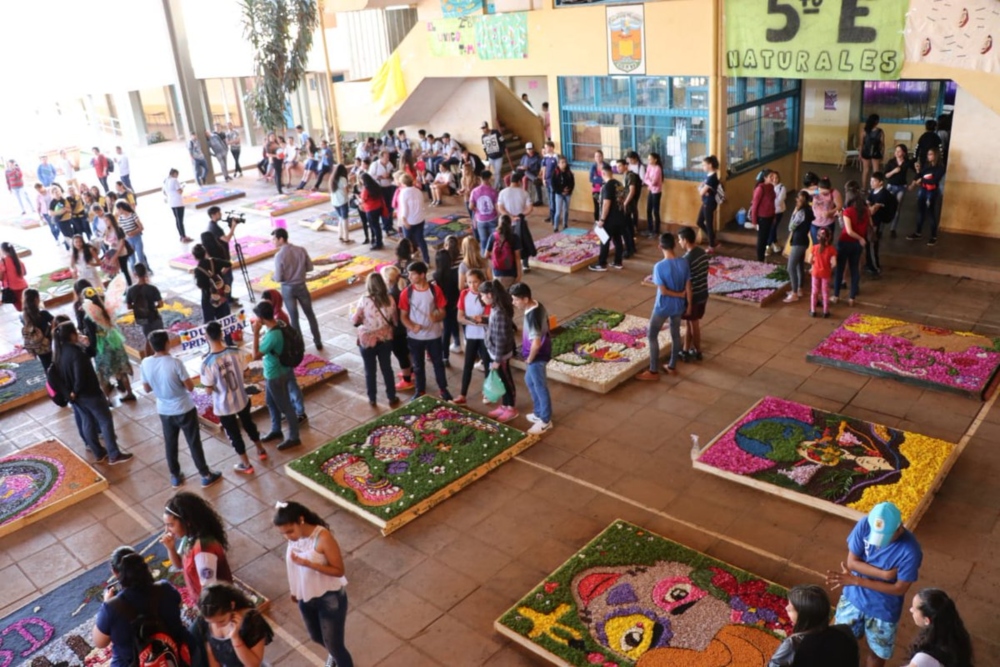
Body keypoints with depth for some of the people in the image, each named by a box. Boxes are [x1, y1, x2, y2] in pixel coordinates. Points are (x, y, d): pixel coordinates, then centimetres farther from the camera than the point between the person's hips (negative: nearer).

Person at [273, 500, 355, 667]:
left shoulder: (323, 537, -31)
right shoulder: (294, 536, -12)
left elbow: (338, 570, -26)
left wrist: (308, 563, -35)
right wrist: (293, 589, 17)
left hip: (330, 598, -7)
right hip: (306, 598, 7)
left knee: (334, 645, 7)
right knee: (316, 637, 29)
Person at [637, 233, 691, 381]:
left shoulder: (659, 266, -24)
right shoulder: (684, 263, -9)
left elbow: (663, 291, -22)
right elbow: (688, 287, -2)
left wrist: (680, 295, -8)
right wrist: (689, 304, 10)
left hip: (663, 307, -5)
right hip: (678, 306, 6)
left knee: (652, 336, 8)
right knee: (675, 334, 20)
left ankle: (654, 372, 12)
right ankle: (672, 366, 34)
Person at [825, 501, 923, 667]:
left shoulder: (910, 550, -31)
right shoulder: (865, 524, -23)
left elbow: (900, 588, -22)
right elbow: (852, 562, -16)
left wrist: (856, 580, -27)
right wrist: (884, 574, -30)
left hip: (883, 609, -2)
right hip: (854, 596, 3)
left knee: (877, 651, 21)